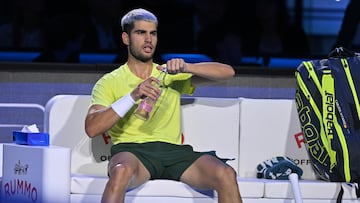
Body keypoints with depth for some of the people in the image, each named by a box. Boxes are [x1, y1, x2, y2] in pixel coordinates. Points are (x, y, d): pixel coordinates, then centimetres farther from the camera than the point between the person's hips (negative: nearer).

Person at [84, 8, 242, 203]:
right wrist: (133, 96, -15)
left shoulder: (170, 75, 23)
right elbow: (92, 128, -4)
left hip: (174, 150, 3)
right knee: (121, 172, -41)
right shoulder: (109, 83, 13)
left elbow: (227, 72, 14)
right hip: (132, 151, -3)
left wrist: (186, 68, -5)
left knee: (226, 175, -26)